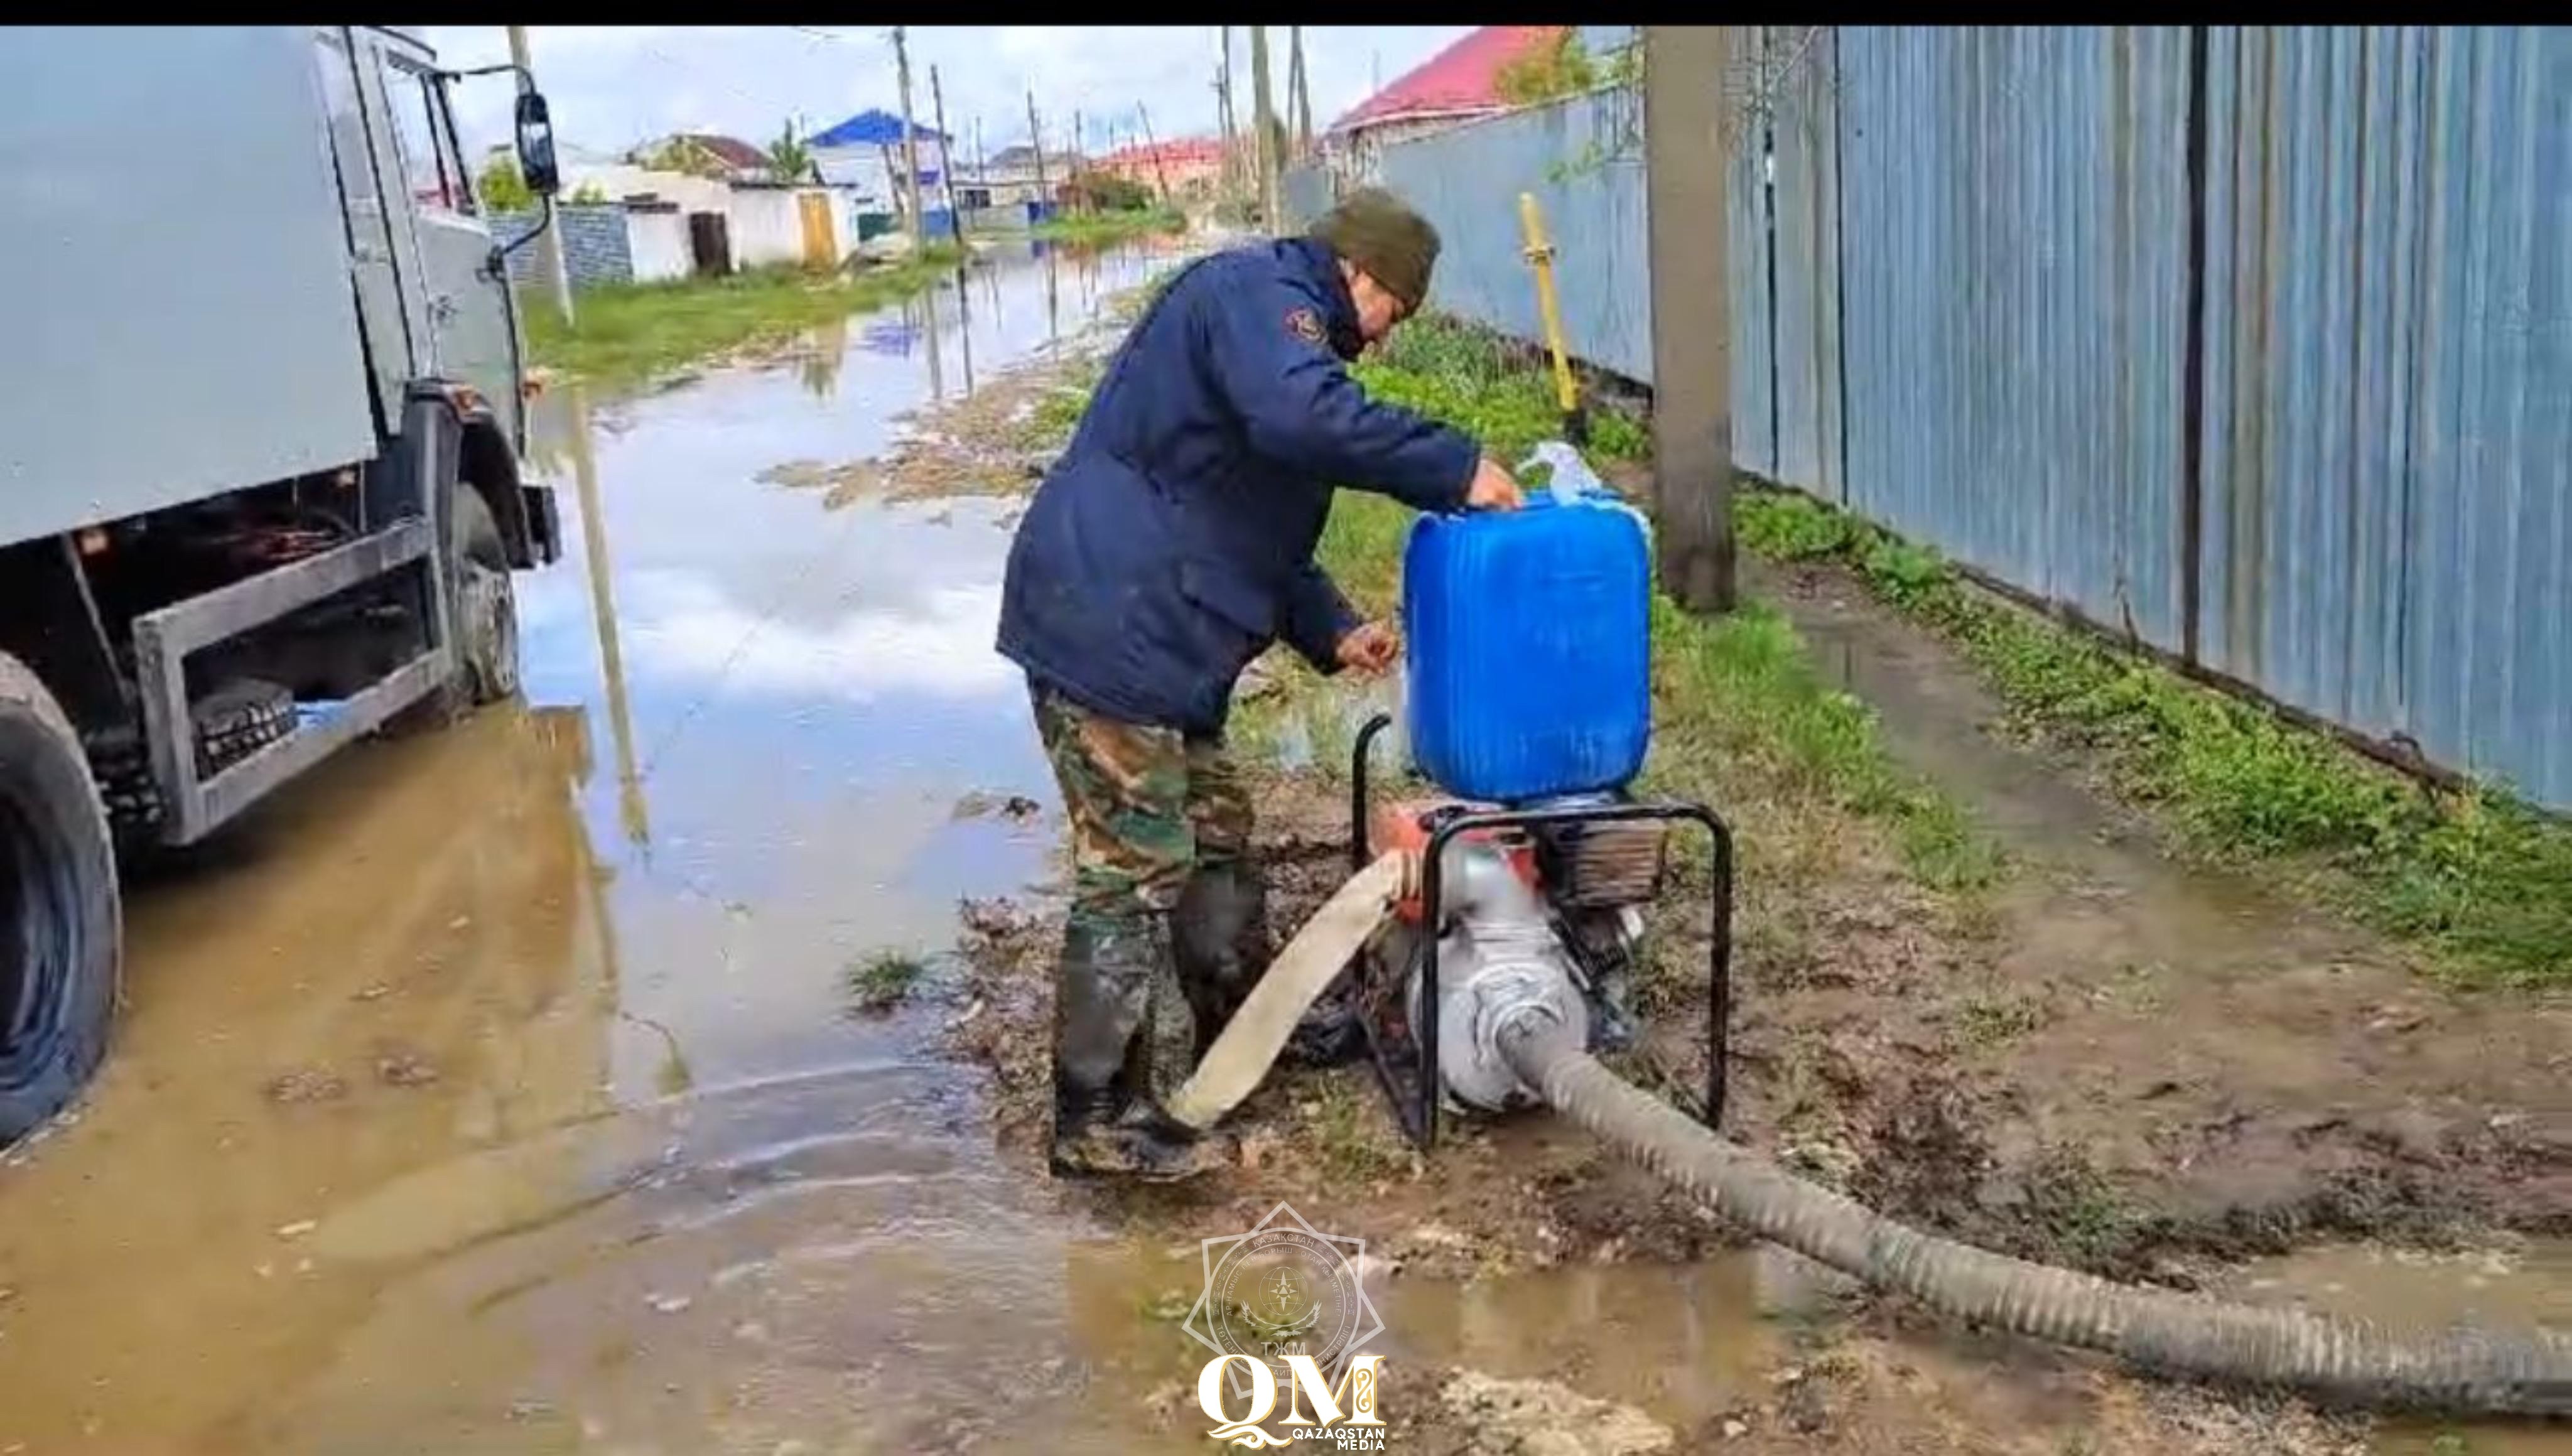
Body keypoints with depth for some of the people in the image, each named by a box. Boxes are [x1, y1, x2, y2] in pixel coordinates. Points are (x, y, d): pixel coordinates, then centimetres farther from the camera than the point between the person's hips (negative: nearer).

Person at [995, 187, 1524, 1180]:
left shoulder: (1269, 313, 25)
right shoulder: (1260, 292, -8)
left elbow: (1255, 525, 27)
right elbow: (1304, 417, -31)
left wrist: (1330, 632, 17)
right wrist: (1456, 468, -23)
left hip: (1150, 634, 11)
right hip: (1106, 626, -11)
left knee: (1214, 839, 20)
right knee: (1136, 869, -6)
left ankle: (1238, 1033, 37)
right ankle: (1104, 1116, 2)